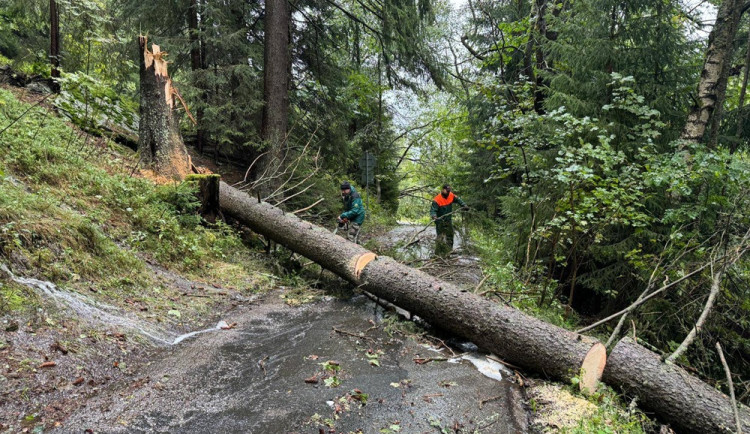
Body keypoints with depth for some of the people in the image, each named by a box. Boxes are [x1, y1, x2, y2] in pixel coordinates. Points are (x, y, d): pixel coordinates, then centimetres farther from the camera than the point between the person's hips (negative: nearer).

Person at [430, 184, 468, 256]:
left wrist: (464, 205, 1)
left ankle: (449, 250, 32)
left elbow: (458, 200, 14)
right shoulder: (437, 200, -22)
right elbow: (433, 210, -26)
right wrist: (434, 216, -46)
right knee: (441, 237, -11)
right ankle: (438, 254, -5)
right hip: (440, 221, -7)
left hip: (449, 220, 7)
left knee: (450, 235, 16)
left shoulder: (451, 196, -3)